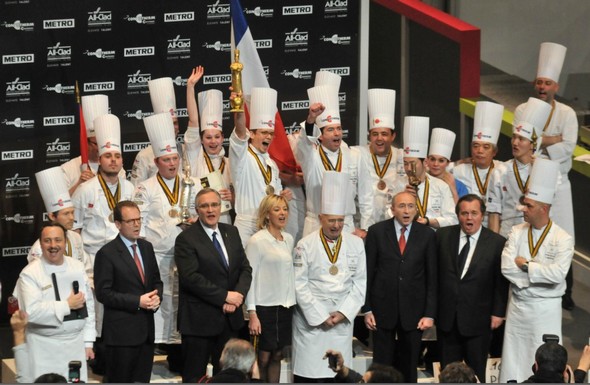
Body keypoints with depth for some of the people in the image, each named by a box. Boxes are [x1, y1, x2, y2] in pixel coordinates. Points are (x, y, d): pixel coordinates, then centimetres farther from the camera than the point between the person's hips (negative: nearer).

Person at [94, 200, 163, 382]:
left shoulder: (146, 247, 12)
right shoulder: (107, 253, -9)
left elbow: (156, 281, 20)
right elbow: (103, 293, -12)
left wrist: (157, 297, -3)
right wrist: (137, 302, -17)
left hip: (146, 329, 6)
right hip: (122, 332, -6)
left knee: (143, 380, 9)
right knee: (121, 380, -1)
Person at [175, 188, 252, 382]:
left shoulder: (231, 232, 10)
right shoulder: (186, 239, -10)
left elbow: (245, 268, 9)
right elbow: (191, 277, -19)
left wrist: (238, 296, -9)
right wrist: (224, 296, -19)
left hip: (230, 318, 6)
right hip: (199, 320, -6)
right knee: (195, 376, 1)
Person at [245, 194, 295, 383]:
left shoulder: (288, 239, 10)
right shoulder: (257, 241, -8)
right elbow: (249, 277, -9)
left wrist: (292, 302, 9)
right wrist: (252, 314, -13)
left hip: (285, 306, 6)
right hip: (265, 306, -5)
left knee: (277, 356, 10)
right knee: (263, 358, 0)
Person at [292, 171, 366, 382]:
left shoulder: (356, 244, 6)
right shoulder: (305, 245, -3)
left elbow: (360, 282, 6)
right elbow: (299, 284, -6)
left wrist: (343, 313, -5)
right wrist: (319, 316, -10)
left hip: (343, 318, 3)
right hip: (311, 318, -3)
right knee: (308, 372, -3)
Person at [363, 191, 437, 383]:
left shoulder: (427, 235, 1)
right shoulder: (377, 232, -1)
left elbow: (432, 277, 1)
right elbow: (367, 272, 1)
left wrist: (430, 314, -4)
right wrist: (367, 309, -2)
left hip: (413, 311, 1)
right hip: (383, 308, -1)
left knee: (409, 366, 8)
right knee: (382, 365, 4)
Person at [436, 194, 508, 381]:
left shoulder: (497, 243, -7)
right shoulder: (443, 236, 1)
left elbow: (501, 282, -4)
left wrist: (498, 313, -5)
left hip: (478, 319, -2)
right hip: (446, 316, 2)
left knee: (476, 372, 9)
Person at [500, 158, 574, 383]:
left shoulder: (562, 240, -10)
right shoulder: (517, 233, 1)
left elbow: (558, 274, -24)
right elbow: (506, 267, -10)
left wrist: (525, 266, -16)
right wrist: (540, 272, -15)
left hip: (546, 309, -4)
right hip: (518, 306, 4)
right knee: (514, 361, 8)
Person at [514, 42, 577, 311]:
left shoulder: (567, 114, -1)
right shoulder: (522, 111, 0)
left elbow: (568, 148, -12)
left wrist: (537, 143, -16)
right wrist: (551, 140, -16)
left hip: (557, 185, 0)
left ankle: (564, 294, 11)